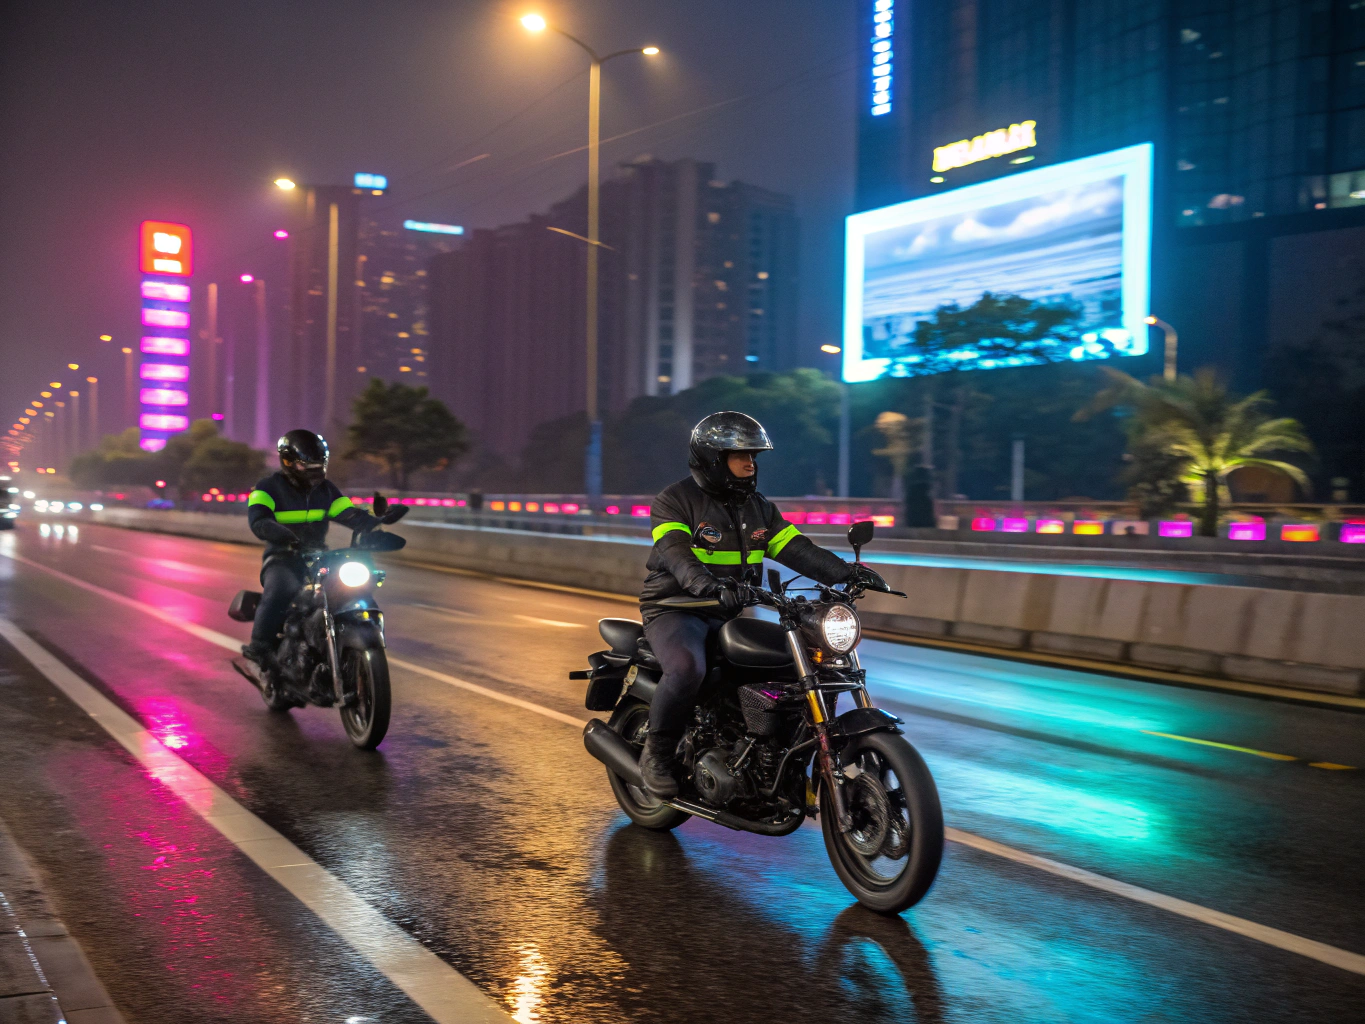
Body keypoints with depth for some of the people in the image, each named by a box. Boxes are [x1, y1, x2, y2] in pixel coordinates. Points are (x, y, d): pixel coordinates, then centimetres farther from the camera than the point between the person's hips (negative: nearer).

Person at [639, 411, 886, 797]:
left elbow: (796, 548, 5)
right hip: (675, 610, -7)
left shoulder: (758, 507, 14)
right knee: (687, 669, -36)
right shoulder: (674, 501, -7)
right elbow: (676, 554, -25)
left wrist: (845, 571, -12)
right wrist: (710, 585, -45)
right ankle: (656, 754, -13)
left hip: (730, 616, 7)